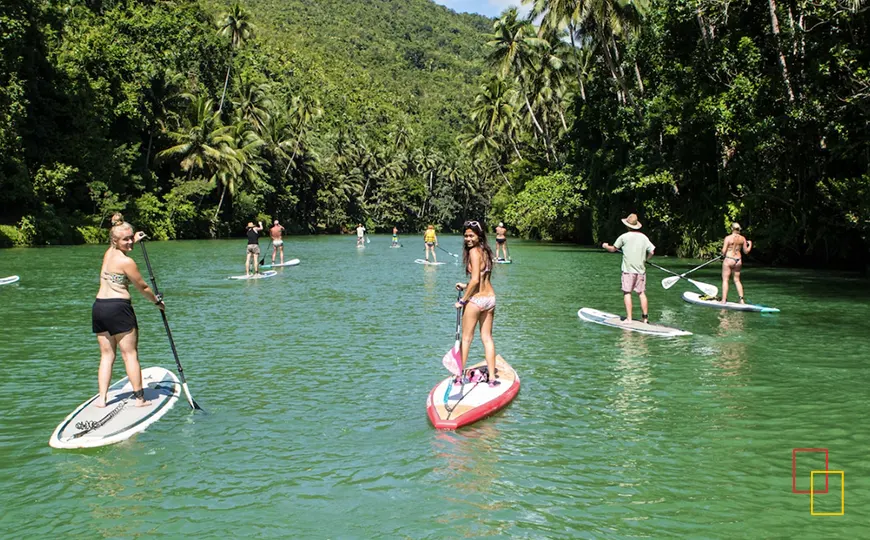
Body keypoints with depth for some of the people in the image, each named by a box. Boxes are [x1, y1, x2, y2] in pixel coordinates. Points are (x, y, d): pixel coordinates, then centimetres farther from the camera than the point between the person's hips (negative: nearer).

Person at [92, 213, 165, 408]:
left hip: (98, 306, 8)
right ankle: (139, 398, 2)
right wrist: (157, 300, 15)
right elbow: (142, 288, 0)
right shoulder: (127, 262, -10)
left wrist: (134, 240, 44)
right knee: (130, 354, -1)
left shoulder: (108, 253, 12)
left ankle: (101, 398, 6)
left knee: (106, 355, 11)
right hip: (118, 308, -7)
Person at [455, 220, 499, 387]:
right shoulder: (485, 251, 9)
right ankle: (492, 377, 12)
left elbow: (475, 280, -20)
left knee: (466, 338, 6)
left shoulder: (474, 251, -14)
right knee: (487, 338, 11)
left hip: (476, 299, -7)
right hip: (490, 298, 7)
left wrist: (462, 300, -14)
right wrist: (466, 285, 21)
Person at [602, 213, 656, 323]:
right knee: (642, 293, 8)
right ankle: (645, 317, 8)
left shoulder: (624, 237, -4)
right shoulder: (643, 237, 5)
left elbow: (613, 249, 7)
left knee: (627, 293, -1)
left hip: (628, 270, -4)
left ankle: (629, 318, -5)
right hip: (641, 269, 4)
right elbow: (652, 252, 2)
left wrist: (605, 246, 27)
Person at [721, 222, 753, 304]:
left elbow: (724, 251, -14)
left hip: (729, 260, -5)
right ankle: (741, 299, 11)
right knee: (737, 280, 15)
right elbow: (746, 251, 8)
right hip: (738, 260, 5)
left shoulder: (728, 238, -11)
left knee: (725, 280, 0)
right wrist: (750, 244, 26)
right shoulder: (742, 239, 2)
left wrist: (723, 255, 9)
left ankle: (724, 300, -5)